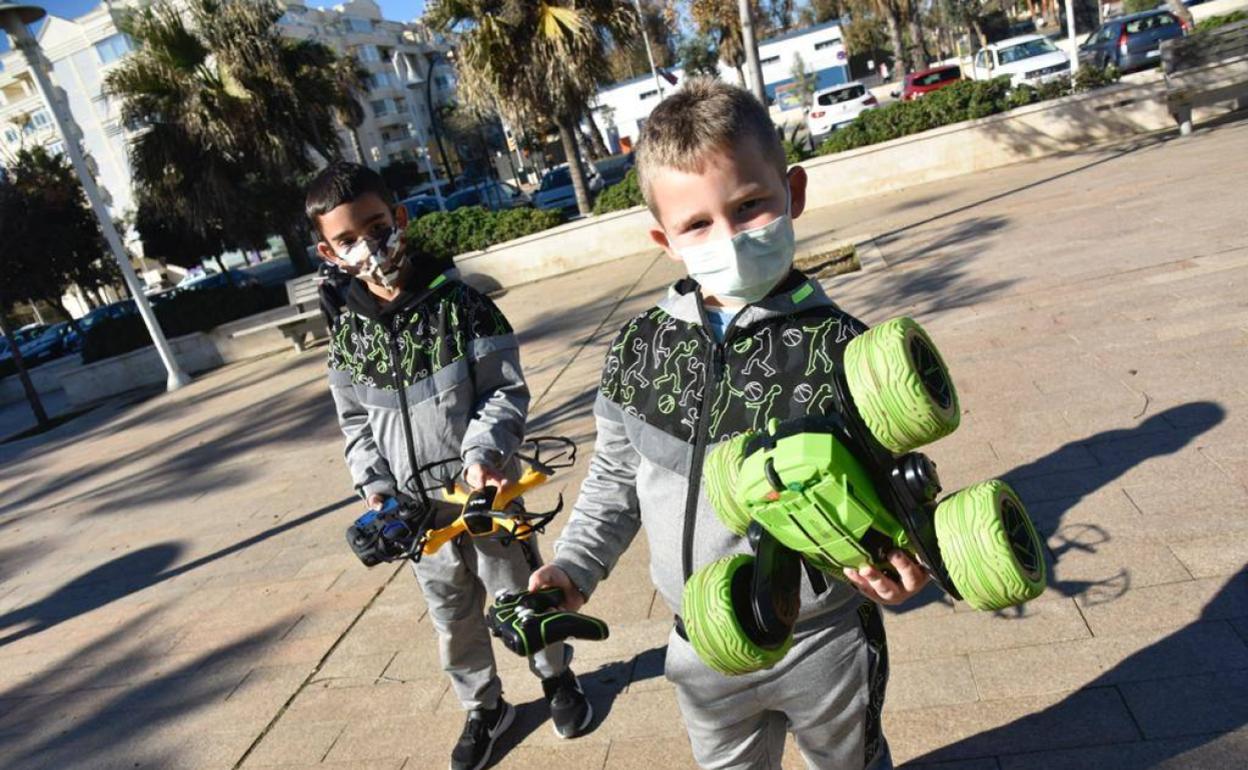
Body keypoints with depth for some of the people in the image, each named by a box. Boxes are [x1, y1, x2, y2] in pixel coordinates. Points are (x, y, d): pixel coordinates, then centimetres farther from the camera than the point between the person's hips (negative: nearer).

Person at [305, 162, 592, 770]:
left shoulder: (458, 301, -12)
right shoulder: (348, 332, -1)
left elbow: (507, 392, -11)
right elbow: (355, 422, 7)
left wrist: (482, 454, -25)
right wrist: (374, 485, -6)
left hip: (484, 491, -3)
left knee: (520, 593, 16)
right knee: (453, 616, 18)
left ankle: (557, 676, 43)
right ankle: (483, 708, 42)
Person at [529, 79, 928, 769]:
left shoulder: (839, 348, -20)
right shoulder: (640, 349, -9)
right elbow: (616, 475, 4)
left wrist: (893, 562, -34)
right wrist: (573, 567, -3)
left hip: (825, 645, -3)